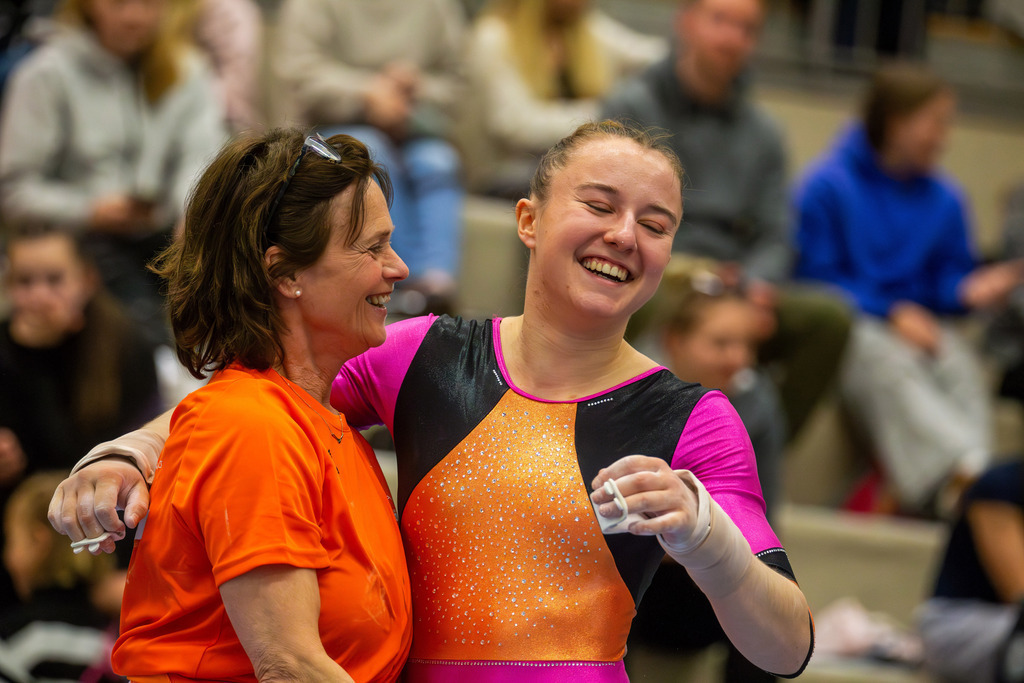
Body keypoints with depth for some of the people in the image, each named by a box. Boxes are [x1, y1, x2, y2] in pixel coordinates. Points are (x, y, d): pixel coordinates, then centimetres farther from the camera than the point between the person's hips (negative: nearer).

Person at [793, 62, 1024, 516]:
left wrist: (970, 290, -11)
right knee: (891, 365, -39)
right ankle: (960, 470, -60)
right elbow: (817, 276, -4)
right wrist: (892, 313, -15)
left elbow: (949, 276, 15)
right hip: (845, 325, -5)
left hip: (915, 322, 5)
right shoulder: (828, 185, 1)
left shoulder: (945, 200, 16)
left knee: (961, 368, -31)